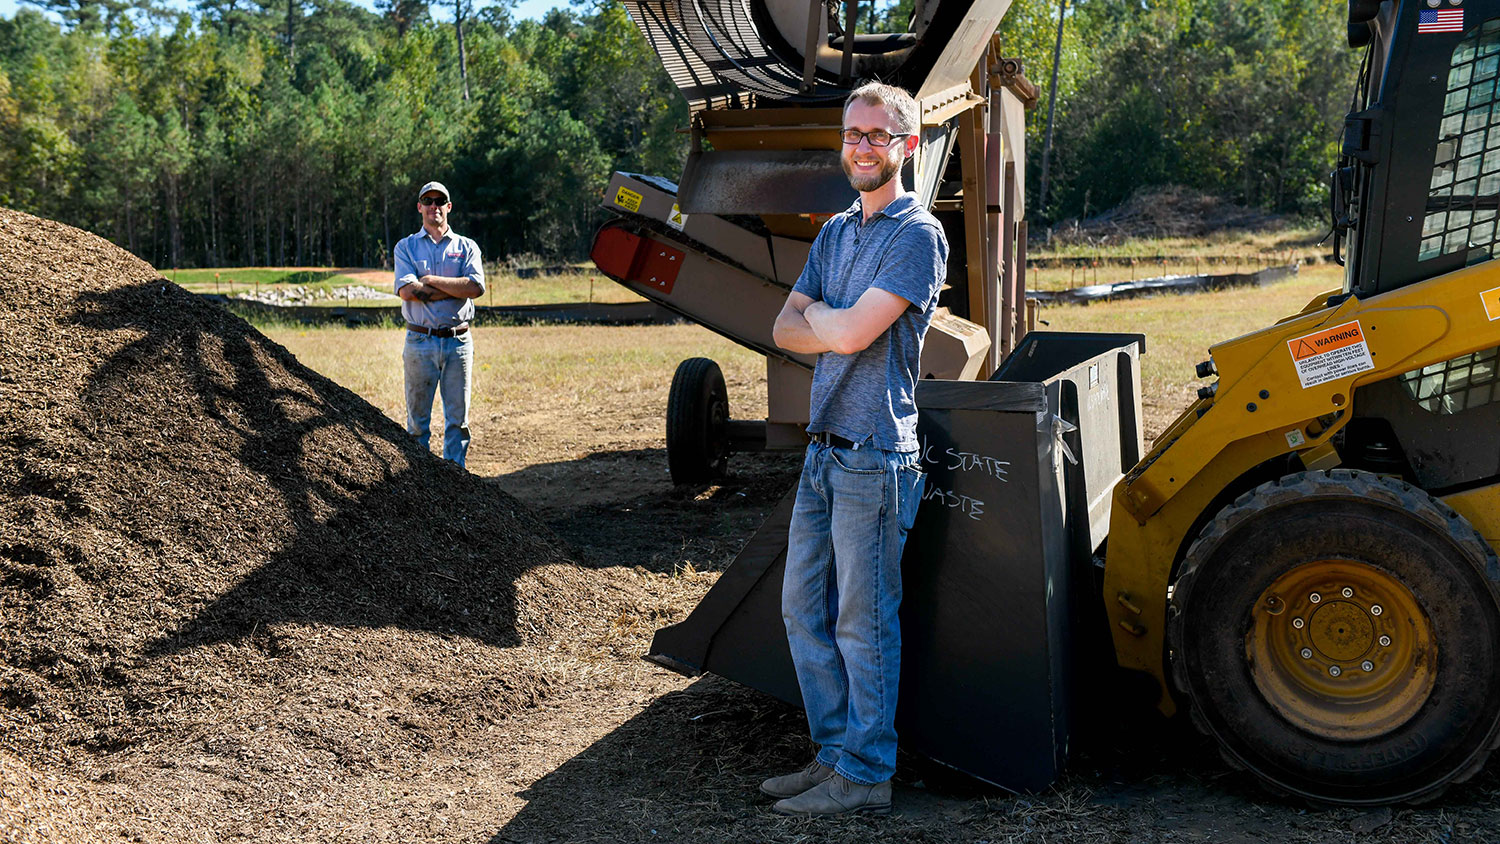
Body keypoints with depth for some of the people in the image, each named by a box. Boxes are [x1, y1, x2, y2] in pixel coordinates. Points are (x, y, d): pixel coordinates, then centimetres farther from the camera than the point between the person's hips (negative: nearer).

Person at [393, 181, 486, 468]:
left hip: (458, 341, 1)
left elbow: (476, 287, -8)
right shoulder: (406, 247, 8)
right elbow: (406, 290, -10)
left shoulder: (466, 247, 10)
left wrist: (431, 280, -8)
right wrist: (455, 289, -9)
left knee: (457, 417, 4)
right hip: (420, 343, -1)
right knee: (418, 417, 2)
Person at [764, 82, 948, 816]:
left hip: (874, 456, -8)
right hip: (823, 450, 8)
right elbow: (785, 330, 9)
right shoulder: (834, 232, 16)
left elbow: (851, 332, -19)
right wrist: (838, 326, -9)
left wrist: (817, 314, 1)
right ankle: (835, 751, 25)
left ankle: (865, 775, 11)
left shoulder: (917, 234, -10)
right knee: (803, 607, 13)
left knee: (863, 621, -1)